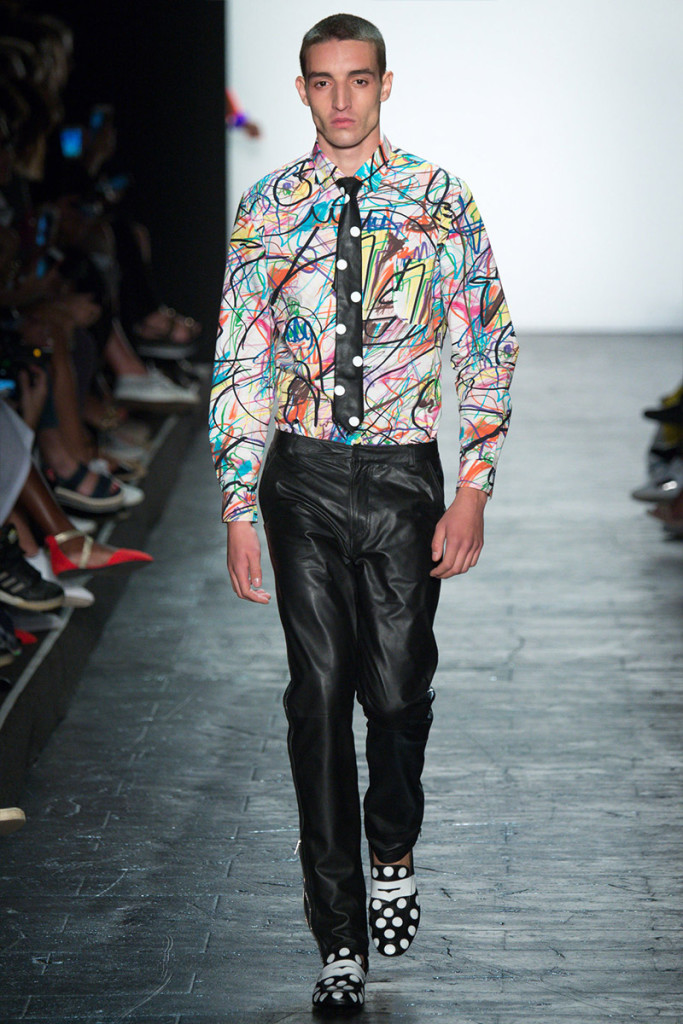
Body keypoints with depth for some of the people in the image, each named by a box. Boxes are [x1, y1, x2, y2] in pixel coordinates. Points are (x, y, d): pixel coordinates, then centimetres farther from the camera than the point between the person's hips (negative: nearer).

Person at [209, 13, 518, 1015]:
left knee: (398, 689, 4)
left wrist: (473, 491, -6)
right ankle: (340, 941, 10)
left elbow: (485, 350, 1)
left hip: (404, 476, -1)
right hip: (302, 477, 1)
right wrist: (238, 508, -1)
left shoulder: (437, 199, 0)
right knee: (319, 698, 1)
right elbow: (240, 362, 5)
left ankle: (394, 855, 37)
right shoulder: (267, 208, 3)